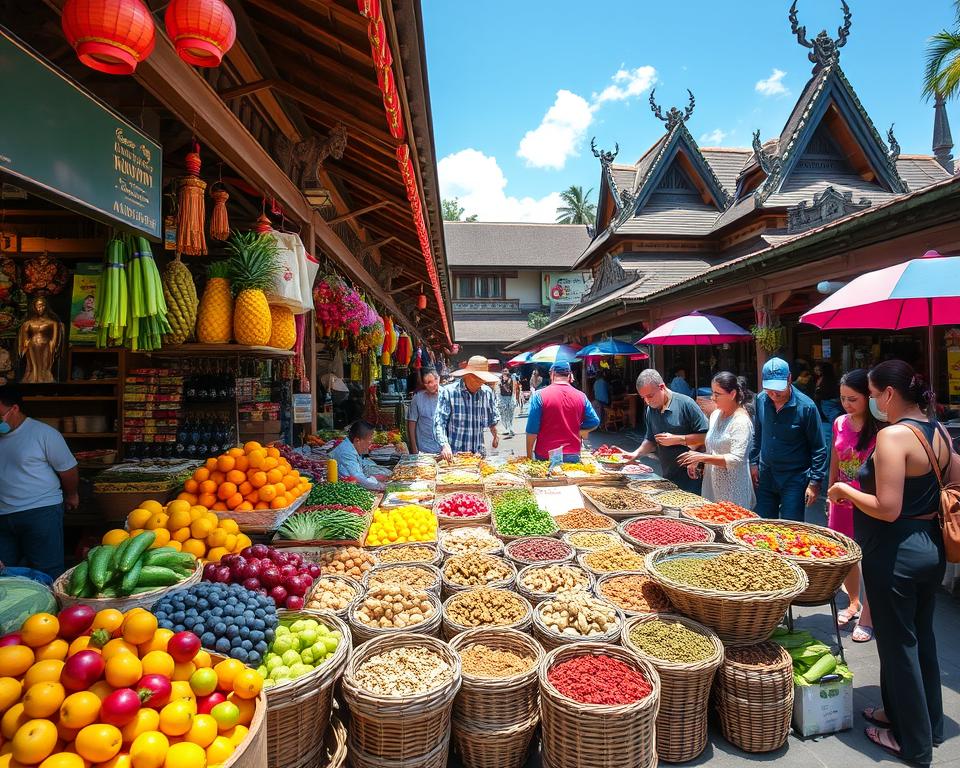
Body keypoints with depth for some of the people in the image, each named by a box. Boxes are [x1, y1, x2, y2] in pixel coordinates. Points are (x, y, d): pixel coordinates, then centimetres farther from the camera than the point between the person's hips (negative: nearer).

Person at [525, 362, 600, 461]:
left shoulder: (540, 395, -9)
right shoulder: (581, 396, 0)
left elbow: (532, 429, -9)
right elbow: (594, 422, 6)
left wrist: (529, 454, 0)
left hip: (545, 456, -2)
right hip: (573, 455, 2)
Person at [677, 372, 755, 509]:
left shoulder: (741, 421, -15)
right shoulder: (715, 414, 9)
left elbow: (736, 459, -21)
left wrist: (703, 457, -25)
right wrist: (696, 460, 3)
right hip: (712, 483, 8)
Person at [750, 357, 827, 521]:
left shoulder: (806, 406, -16)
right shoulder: (761, 400, -3)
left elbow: (819, 449, -10)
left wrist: (815, 482, -12)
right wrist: (753, 463, 8)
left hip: (794, 478, -4)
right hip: (765, 475, 5)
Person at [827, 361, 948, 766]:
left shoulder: (893, 436, -23)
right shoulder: (939, 431, 3)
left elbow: (887, 509, -26)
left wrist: (845, 491, -12)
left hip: (896, 554, -9)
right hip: (932, 548, 9)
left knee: (897, 644, 8)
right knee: (922, 637, 23)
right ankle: (928, 722, 41)